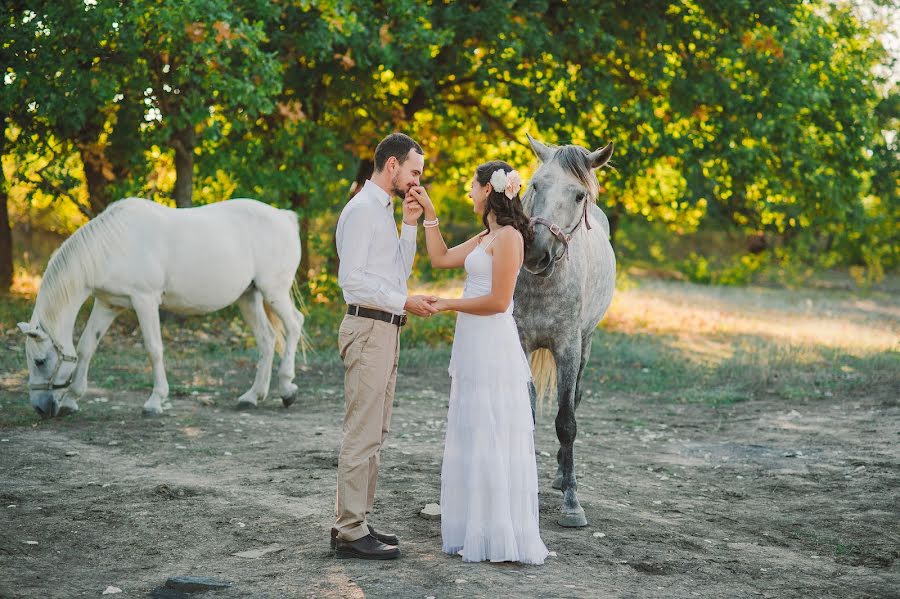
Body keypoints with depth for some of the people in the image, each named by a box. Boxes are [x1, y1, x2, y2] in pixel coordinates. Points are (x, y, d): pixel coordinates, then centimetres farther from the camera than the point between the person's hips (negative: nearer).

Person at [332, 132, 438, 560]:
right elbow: (351, 278, -19)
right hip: (369, 329, -10)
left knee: (374, 433, 14)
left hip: (385, 330, 10)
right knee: (362, 433, -9)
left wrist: (410, 224, 10)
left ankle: (355, 521, 20)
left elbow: (400, 271, 19)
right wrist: (404, 303, -19)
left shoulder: (383, 211, 17)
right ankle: (350, 533, -6)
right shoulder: (362, 209, -12)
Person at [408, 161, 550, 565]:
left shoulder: (508, 236, -13)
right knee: (475, 439, 12)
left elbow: (498, 301, -18)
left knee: (491, 440, -5)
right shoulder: (487, 237, 15)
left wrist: (447, 304, -9)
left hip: (492, 347, -10)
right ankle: (480, 532, 19)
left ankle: (501, 540, 1)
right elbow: (440, 259, 16)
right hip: (474, 347, 10)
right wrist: (428, 212, 14)